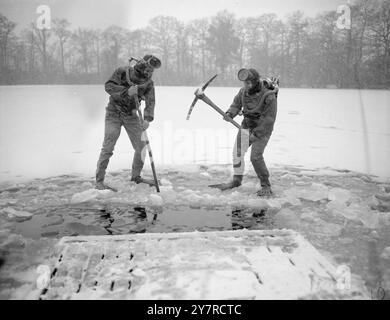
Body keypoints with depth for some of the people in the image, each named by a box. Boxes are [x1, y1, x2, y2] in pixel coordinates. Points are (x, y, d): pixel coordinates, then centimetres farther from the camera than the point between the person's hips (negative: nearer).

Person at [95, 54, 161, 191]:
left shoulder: (148, 83, -5)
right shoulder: (122, 72, -13)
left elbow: (150, 101, -17)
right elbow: (108, 86, -19)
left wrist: (147, 119, -33)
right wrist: (126, 91, -33)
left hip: (131, 115, 4)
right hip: (114, 114, -4)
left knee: (141, 146, 2)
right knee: (108, 148, -10)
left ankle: (136, 176, 21)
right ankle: (99, 181, -4)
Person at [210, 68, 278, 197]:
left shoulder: (269, 96, -24)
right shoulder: (244, 91, -7)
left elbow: (269, 119, -22)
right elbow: (236, 104, 4)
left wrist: (256, 134, -24)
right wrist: (230, 114, -18)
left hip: (262, 129, -6)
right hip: (247, 125, 6)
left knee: (256, 157, -16)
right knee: (237, 153, 6)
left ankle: (266, 186, 1)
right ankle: (236, 180, 26)